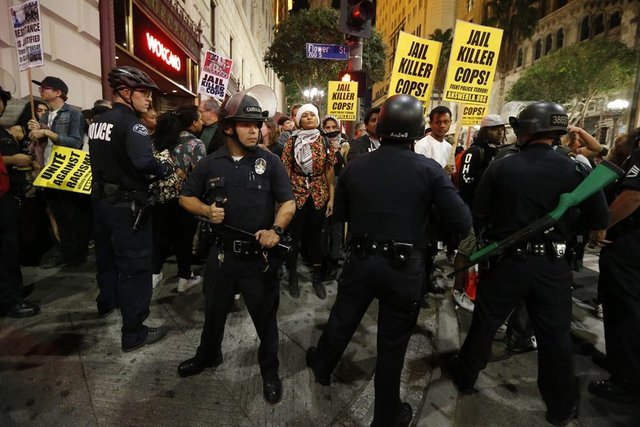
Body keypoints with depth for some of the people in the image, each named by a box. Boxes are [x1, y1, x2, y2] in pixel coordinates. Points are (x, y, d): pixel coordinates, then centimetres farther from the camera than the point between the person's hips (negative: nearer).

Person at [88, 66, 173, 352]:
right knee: (135, 264, -3)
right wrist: (167, 170, -18)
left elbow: (104, 158, 16)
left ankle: (107, 302, 48)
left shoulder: (98, 121, 10)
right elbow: (143, 161, -34)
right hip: (127, 203, -9)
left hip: (102, 198, 9)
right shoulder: (130, 123, -18)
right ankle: (134, 332, 5)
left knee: (107, 253, 25)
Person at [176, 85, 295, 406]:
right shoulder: (210, 164, 0)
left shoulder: (269, 161, -6)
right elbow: (185, 198, 9)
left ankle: (270, 371, 37)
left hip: (260, 255, -2)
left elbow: (288, 203, -6)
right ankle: (208, 355, 52)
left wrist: (276, 229, -24)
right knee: (214, 310, 24)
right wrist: (207, 210, -12)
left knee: (265, 316, 14)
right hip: (222, 253, 3)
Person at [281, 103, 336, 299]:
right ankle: (293, 277, 25)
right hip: (296, 194, -1)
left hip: (319, 195, 2)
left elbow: (330, 172, 4)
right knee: (294, 236, 7)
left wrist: (331, 198, 0)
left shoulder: (325, 142, 3)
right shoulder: (292, 141, -1)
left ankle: (317, 277, 27)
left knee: (317, 236, 12)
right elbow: (286, 171, -1)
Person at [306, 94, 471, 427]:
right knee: (392, 342, 14)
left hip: (360, 260, 3)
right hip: (404, 267, -2)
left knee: (342, 319, 24)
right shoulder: (428, 169, -13)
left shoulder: (355, 166, -4)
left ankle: (321, 367, 52)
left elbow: (340, 214, 8)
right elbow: (463, 223, -12)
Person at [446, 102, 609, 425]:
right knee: (555, 335, 15)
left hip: (505, 261, 0)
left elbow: (478, 216, -3)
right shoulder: (576, 170, -6)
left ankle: (465, 376, 34)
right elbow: (600, 221, 1)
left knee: (485, 323, 15)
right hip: (552, 266, 1)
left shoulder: (499, 168, -8)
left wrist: (488, 241, 16)